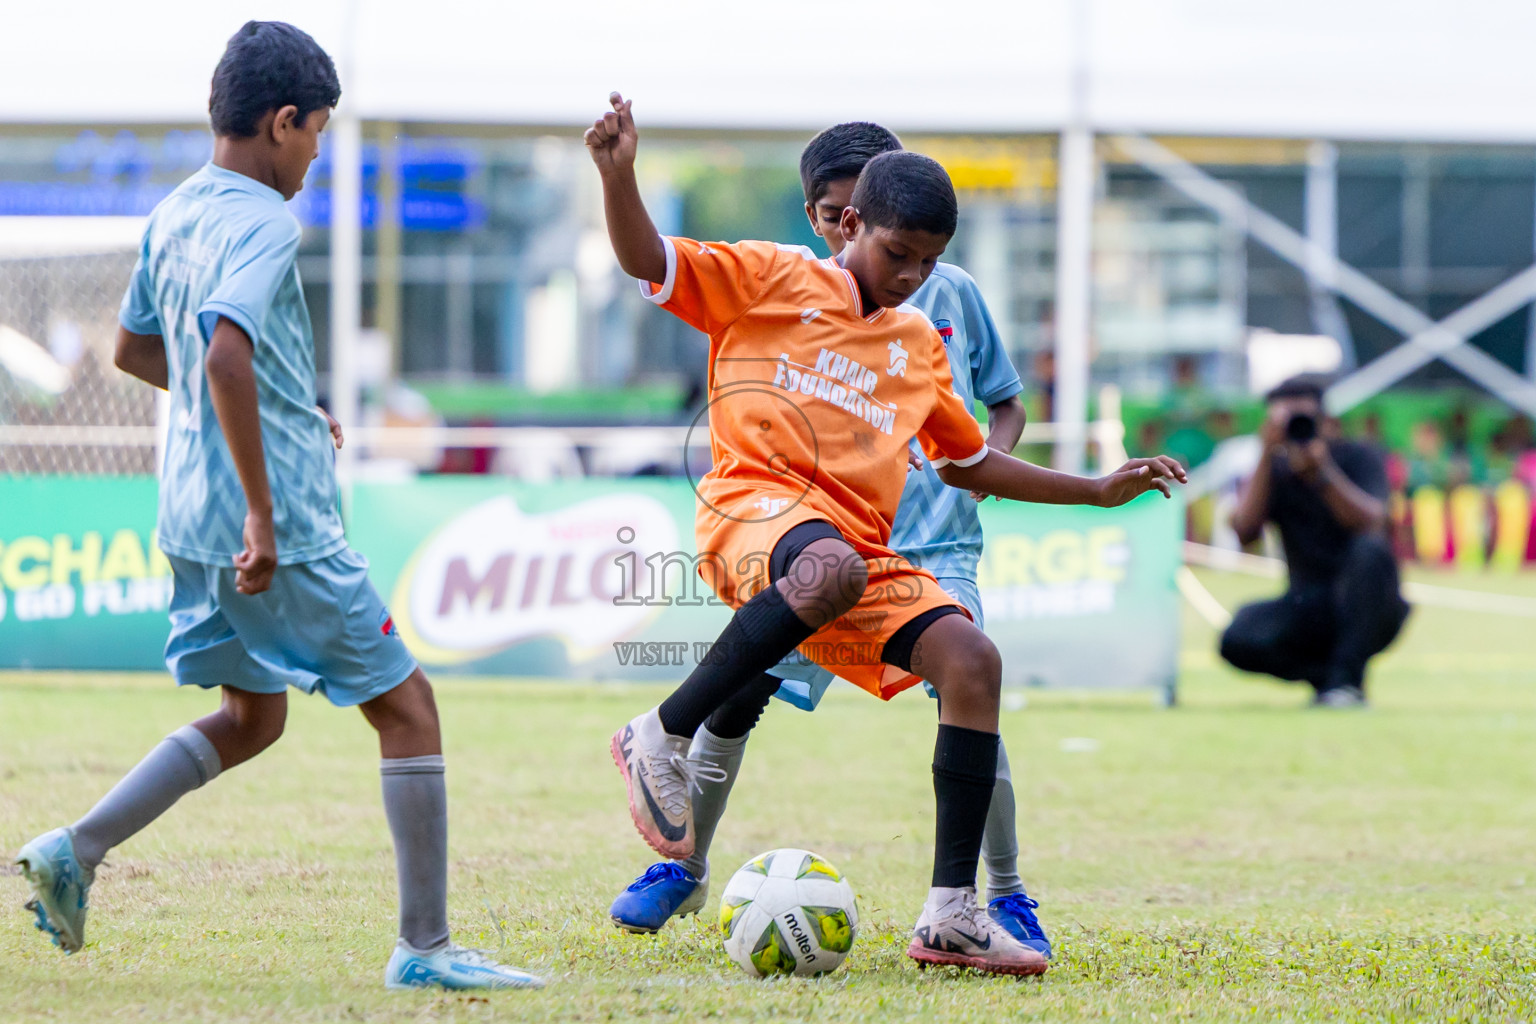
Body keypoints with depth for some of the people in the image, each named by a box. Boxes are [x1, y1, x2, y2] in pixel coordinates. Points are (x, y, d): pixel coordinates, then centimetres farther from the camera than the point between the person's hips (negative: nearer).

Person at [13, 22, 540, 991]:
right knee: (407, 707, 1)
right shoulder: (263, 224, -17)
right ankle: (426, 948, 2)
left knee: (252, 717, 22)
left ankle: (76, 850, 11)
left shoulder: (173, 213, 11)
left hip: (197, 519, 9)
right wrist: (262, 512, -29)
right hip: (281, 528, -9)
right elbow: (227, 354, -31)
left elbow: (135, 348, 24)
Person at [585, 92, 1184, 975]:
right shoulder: (771, 279, 8)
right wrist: (619, 176, -20)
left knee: (972, 660, -16)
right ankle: (662, 740, -27)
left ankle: (952, 915, -14)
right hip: (757, 506, -6)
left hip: (864, 551, 6)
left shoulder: (920, 345, 25)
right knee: (831, 569, -42)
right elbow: (649, 262, -1)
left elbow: (969, 461, 36)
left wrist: (1098, 492, 32)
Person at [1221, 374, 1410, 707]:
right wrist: (1267, 455, -21)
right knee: (1239, 639, -28)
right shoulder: (1275, 470, 4)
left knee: (1370, 550, -36)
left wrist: (1321, 472, -36)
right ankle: (1325, 677, -3)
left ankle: (1346, 679, -27)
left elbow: (1371, 525, -22)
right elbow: (1245, 532, -14)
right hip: (1308, 611, 2)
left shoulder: (1358, 458, -4)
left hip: (1364, 605, -2)